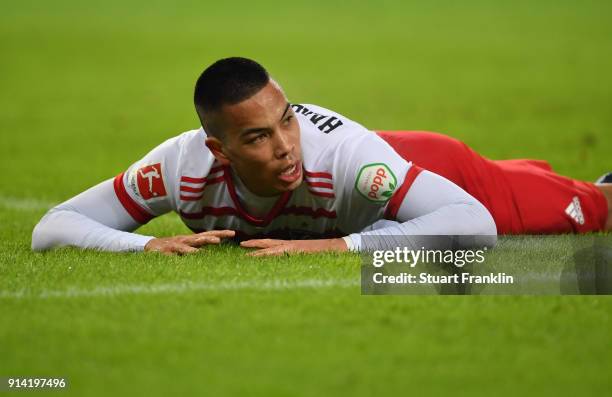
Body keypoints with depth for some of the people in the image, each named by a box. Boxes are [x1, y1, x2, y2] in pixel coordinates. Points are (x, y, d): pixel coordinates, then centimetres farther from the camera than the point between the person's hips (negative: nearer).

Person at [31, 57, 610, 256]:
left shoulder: (341, 151, -49)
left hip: (421, 167, -4)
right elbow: (51, 229, -34)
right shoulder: (183, 166, -39)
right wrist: (148, 245, -51)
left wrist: (337, 245, -58)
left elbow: (474, 224, -54)